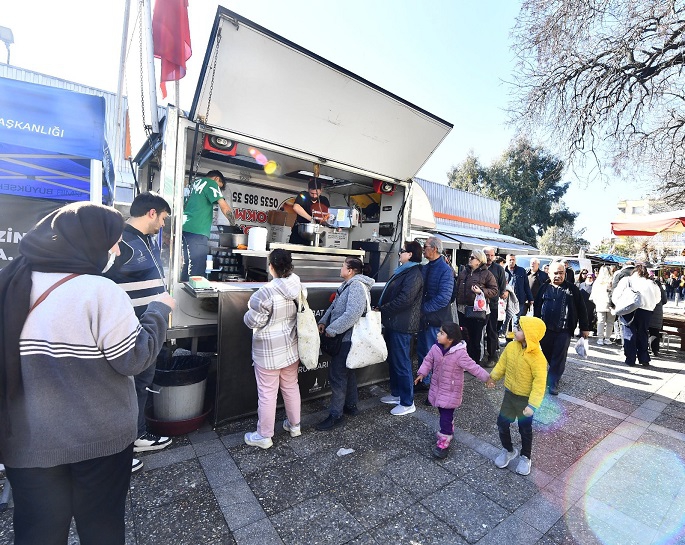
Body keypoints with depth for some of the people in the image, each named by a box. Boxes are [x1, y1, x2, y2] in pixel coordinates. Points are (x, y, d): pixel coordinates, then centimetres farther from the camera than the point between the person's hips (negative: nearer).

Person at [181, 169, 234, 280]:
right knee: (197, 271, -8)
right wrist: (234, 224, 1)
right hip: (197, 231, -8)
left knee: (186, 266, 11)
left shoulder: (195, 183, 25)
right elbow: (224, 206, -9)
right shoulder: (210, 183, 1)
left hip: (185, 228, 9)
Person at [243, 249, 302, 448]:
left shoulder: (265, 292, -24)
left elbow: (252, 322, -16)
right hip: (291, 347, 6)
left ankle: (264, 436, 24)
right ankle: (294, 425, 38)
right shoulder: (299, 288, -4)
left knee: (267, 393, 8)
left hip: (269, 351, -6)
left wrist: (251, 308, 3)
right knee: (291, 386, 20)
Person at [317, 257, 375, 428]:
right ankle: (351, 405, 36)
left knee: (337, 375, -2)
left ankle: (336, 415, 10)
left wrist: (332, 330, -23)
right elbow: (334, 306, 17)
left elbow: (352, 314, -31)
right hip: (345, 338, 10)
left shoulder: (357, 286, -21)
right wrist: (324, 321, 4)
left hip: (346, 339, -10)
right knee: (348, 372, 21)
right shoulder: (348, 285, 12)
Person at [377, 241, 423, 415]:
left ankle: (407, 402, 14)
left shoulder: (413, 274, -16)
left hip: (402, 324, -10)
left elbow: (404, 299, -24)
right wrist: (382, 308, 7)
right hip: (394, 322, 10)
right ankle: (396, 394, 34)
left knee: (401, 363, 0)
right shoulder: (404, 270, 15)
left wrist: (382, 309, -16)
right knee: (393, 360, 19)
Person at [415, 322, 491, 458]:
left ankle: (444, 442, 12)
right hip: (437, 387, 6)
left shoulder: (460, 354, -25)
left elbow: (473, 367, -19)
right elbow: (428, 361, 4)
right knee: (443, 412, 21)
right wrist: (422, 373, -3)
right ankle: (449, 431, 44)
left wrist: (487, 377, -18)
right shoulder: (435, 348, -9)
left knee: (446, 415, -1)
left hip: (451, 391, -5)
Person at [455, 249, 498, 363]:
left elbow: (495, 291, -5)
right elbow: (457, 289, 19)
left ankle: (475, 362, 19)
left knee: (475, 339, 4)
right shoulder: (464, 272, 12)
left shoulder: (486, 274, -3)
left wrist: (481, 291, -20)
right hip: (463, 310, 5)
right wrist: (458, 303, 14)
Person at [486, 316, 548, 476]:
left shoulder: (538, 358, -26)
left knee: (525, 429, 15)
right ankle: (508, 450, 38)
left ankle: (525, 457, 40)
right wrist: (493, 377, 11)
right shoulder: (511, 346, -11)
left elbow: (540, 382, -25)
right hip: (510, 394, 5)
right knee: (502, 423, 12)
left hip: (525, 398, -5)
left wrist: (532, 404, -27)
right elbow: (502, 363, 5)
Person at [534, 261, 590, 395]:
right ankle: (555, 373, 34)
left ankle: (553, 383, 6)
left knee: (559, 358, -1)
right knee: (547, 356, 12)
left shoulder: (572, 288, 1)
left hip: (564, 330, -2)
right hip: (545, 329, 2)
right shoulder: (544, 288, 6)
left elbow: (581, 309, 3)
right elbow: (537, 307, 10)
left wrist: (584, 327, 3)